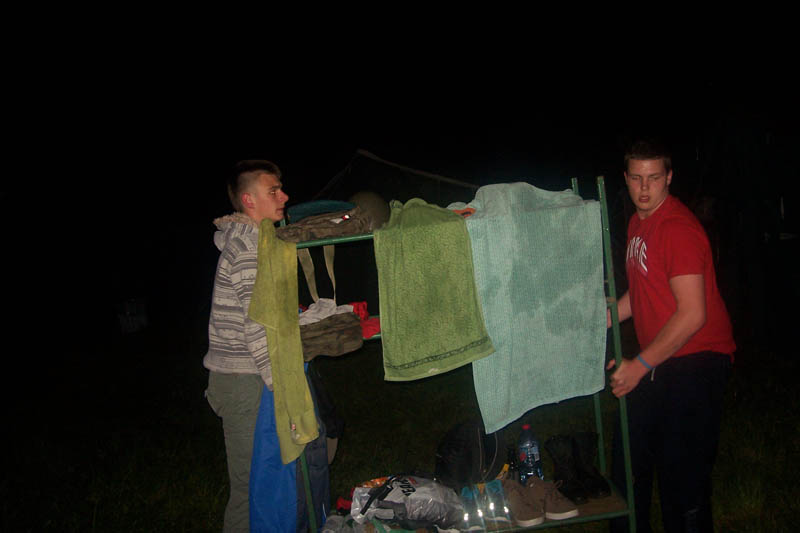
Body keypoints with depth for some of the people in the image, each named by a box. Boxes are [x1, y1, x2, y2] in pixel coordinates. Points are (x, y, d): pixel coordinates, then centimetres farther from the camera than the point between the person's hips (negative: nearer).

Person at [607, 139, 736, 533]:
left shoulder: (678, 228, -18)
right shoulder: (637, 222, 10)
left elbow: (692, 314, -23)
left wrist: (640, 365, -20)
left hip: (696, 359, -9)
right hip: (657, 361, 9)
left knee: (681, 471, -2)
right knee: (630, 456, 16)